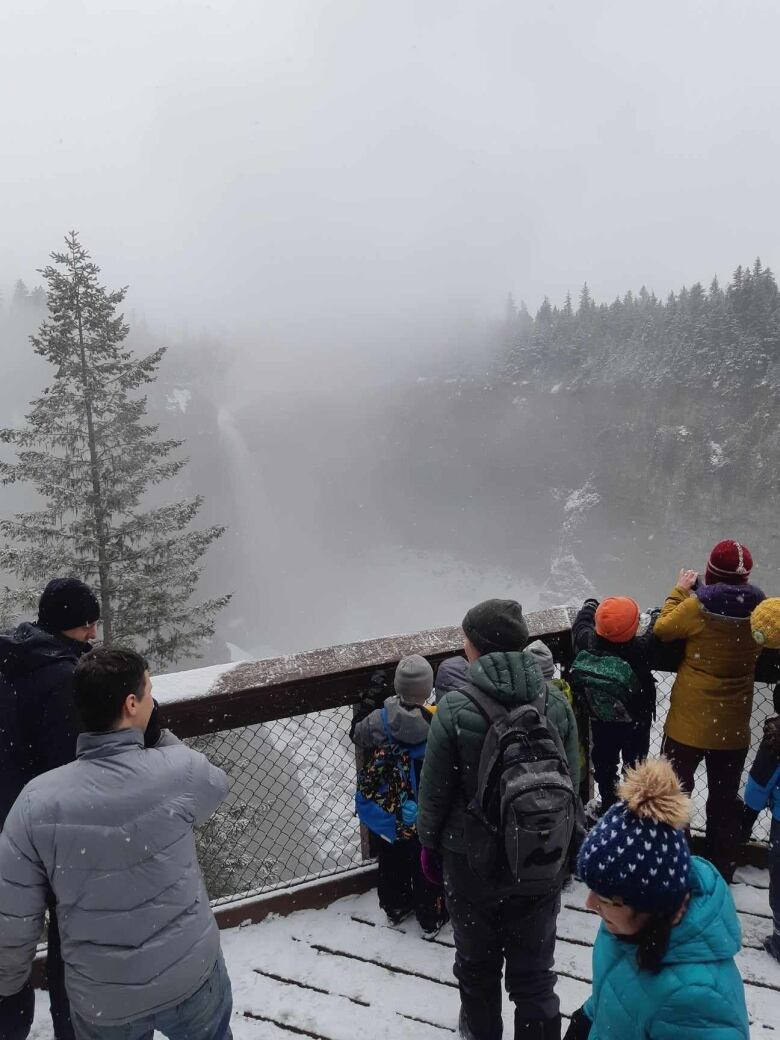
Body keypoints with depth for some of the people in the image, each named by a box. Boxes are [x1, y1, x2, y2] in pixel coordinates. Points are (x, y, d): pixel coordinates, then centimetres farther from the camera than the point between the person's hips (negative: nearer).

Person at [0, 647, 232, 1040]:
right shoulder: (180, 771, -23)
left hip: (101, 1001, 1)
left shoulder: (37, 801, -20)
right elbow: (216, 783, 1)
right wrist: (161, 738, 7)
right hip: (192, 974, -1)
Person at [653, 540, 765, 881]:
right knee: (725, 801, 20)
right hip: (734, 728, 3)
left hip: (690, 722, -3)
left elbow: (662, 629, -5)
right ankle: (721, 871, 32)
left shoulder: (696, 607, -21)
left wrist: (680, 590, 4)